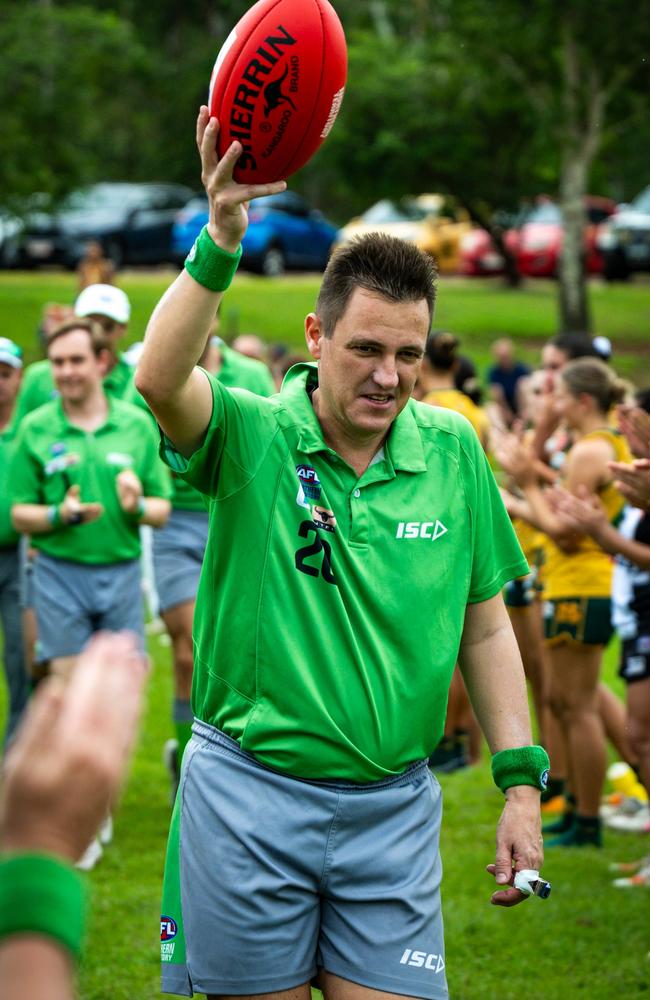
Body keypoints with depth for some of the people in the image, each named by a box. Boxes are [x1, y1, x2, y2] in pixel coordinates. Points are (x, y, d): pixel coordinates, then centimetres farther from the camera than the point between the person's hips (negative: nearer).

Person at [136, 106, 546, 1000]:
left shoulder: (454, 454, 3)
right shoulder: (251, 435, -7)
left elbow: (485, 629, 10)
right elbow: (161, 379, -30)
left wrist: (521, 782, 6)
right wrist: (219, 245, -41)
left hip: (393, 805, 2)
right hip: (248, 796, -2)